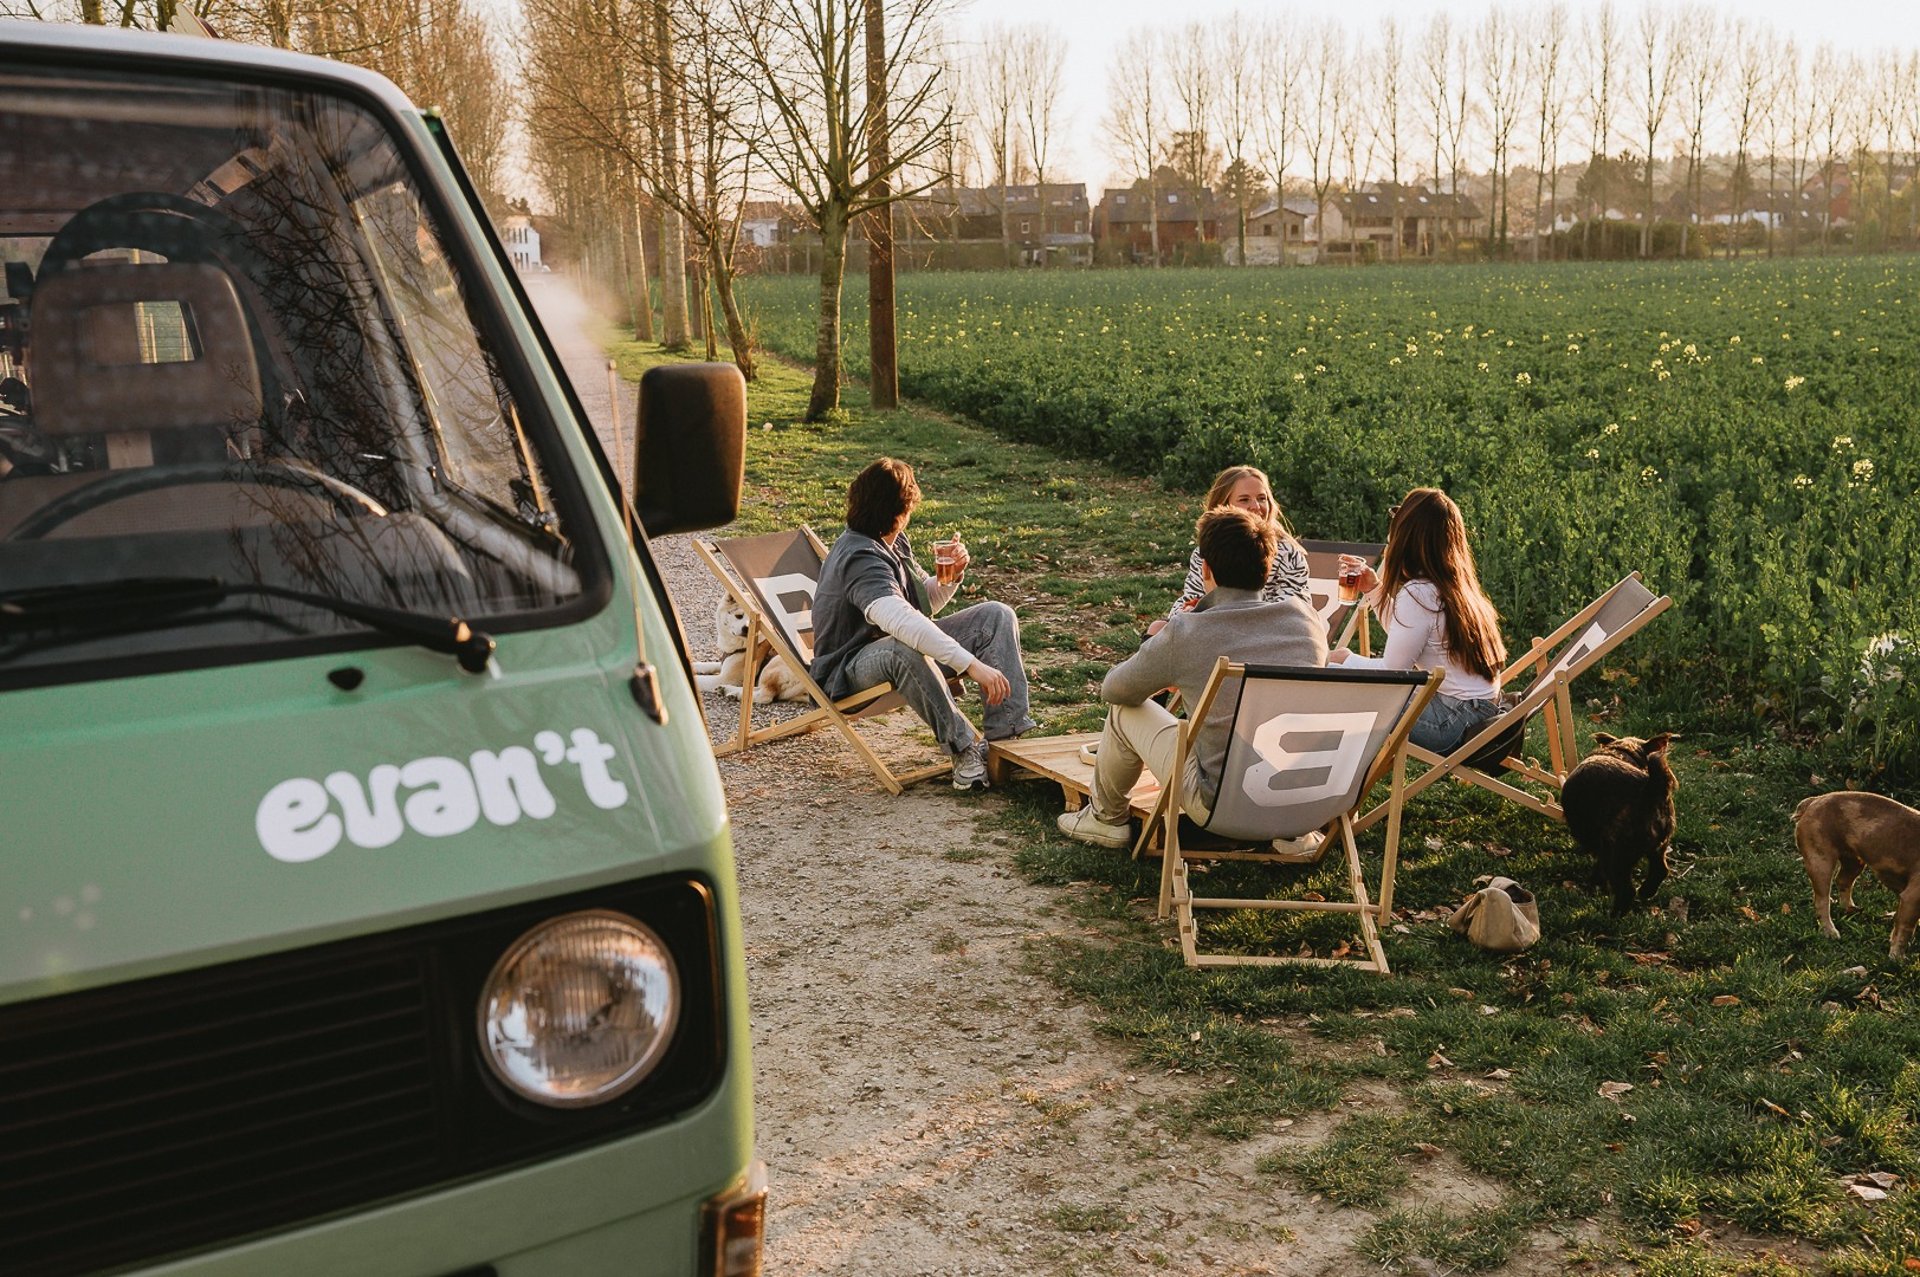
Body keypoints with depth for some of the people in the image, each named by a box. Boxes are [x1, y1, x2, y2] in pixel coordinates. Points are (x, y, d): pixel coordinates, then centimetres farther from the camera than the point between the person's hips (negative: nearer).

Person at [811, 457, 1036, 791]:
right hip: (850, 672, -10)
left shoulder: (894, 542, 5)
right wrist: (972, 664, -48)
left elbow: (926, 601, 17)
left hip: (904, 647, 10)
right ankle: (965, 748, -29)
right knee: (900, 648, -44)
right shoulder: (860, 558, -26)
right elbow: (901, 620, -43)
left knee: (997, 616, -3)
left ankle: (1005, 740, -14)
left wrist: (951, 577, -6)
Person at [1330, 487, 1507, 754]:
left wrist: (1347, 660, 3)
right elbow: (1404, 636, 22)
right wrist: (1374, 589, 17)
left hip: (1455, 719, -10)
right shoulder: (1453, 585, 7)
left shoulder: (1418, 594, -20)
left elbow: (1391, 670, -14)